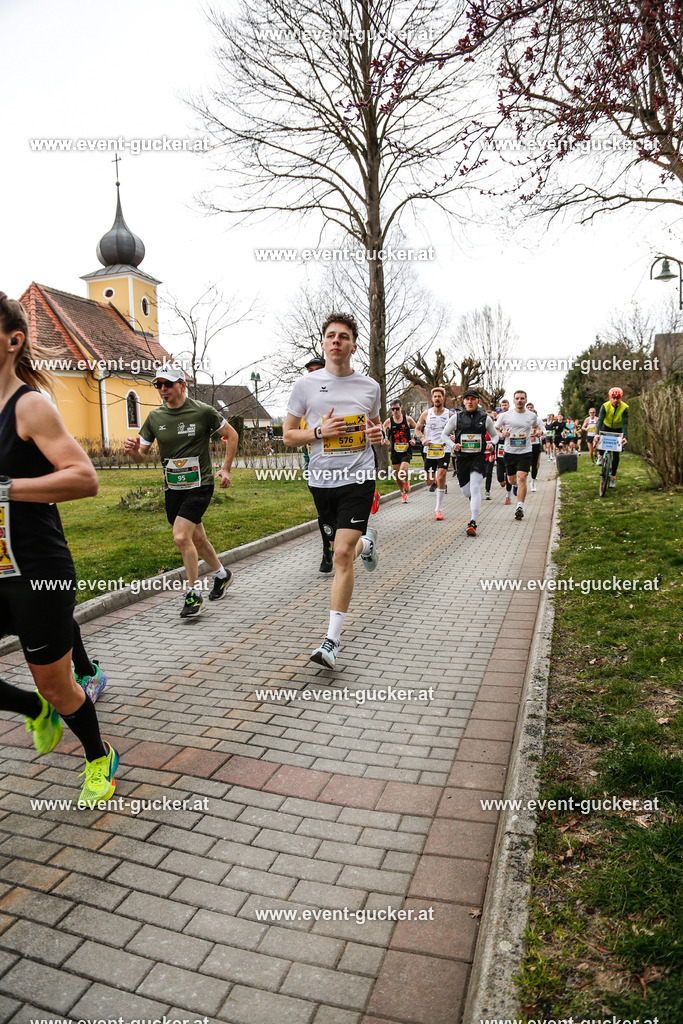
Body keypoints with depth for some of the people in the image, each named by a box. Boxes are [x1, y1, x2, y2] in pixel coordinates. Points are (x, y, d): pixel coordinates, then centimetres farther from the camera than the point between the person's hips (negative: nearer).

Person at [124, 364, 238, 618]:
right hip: (173, 488, 5)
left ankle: (194, 594, -3)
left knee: (181, 536, -18)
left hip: (199, 485, -5)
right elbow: (143, 456, 7)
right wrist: (133, 450, -17)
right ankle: (222, 574, 41)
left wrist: (225, 469, -2)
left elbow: (232, 434, 3)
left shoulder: (202, 411, -9)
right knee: (197, 539, 16)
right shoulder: (155, 417, 3)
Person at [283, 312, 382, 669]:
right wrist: (319, 432, -13)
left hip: (358, 478, -2)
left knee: (342, 554, -13)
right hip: (321, 479, 2)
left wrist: (379, 434, -2)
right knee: (343, 549, 16)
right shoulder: (305, 385, 2)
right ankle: (366, 542, 56)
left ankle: (332, 640, -6)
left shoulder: (370, 386, 5)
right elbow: (288, 435, 5)